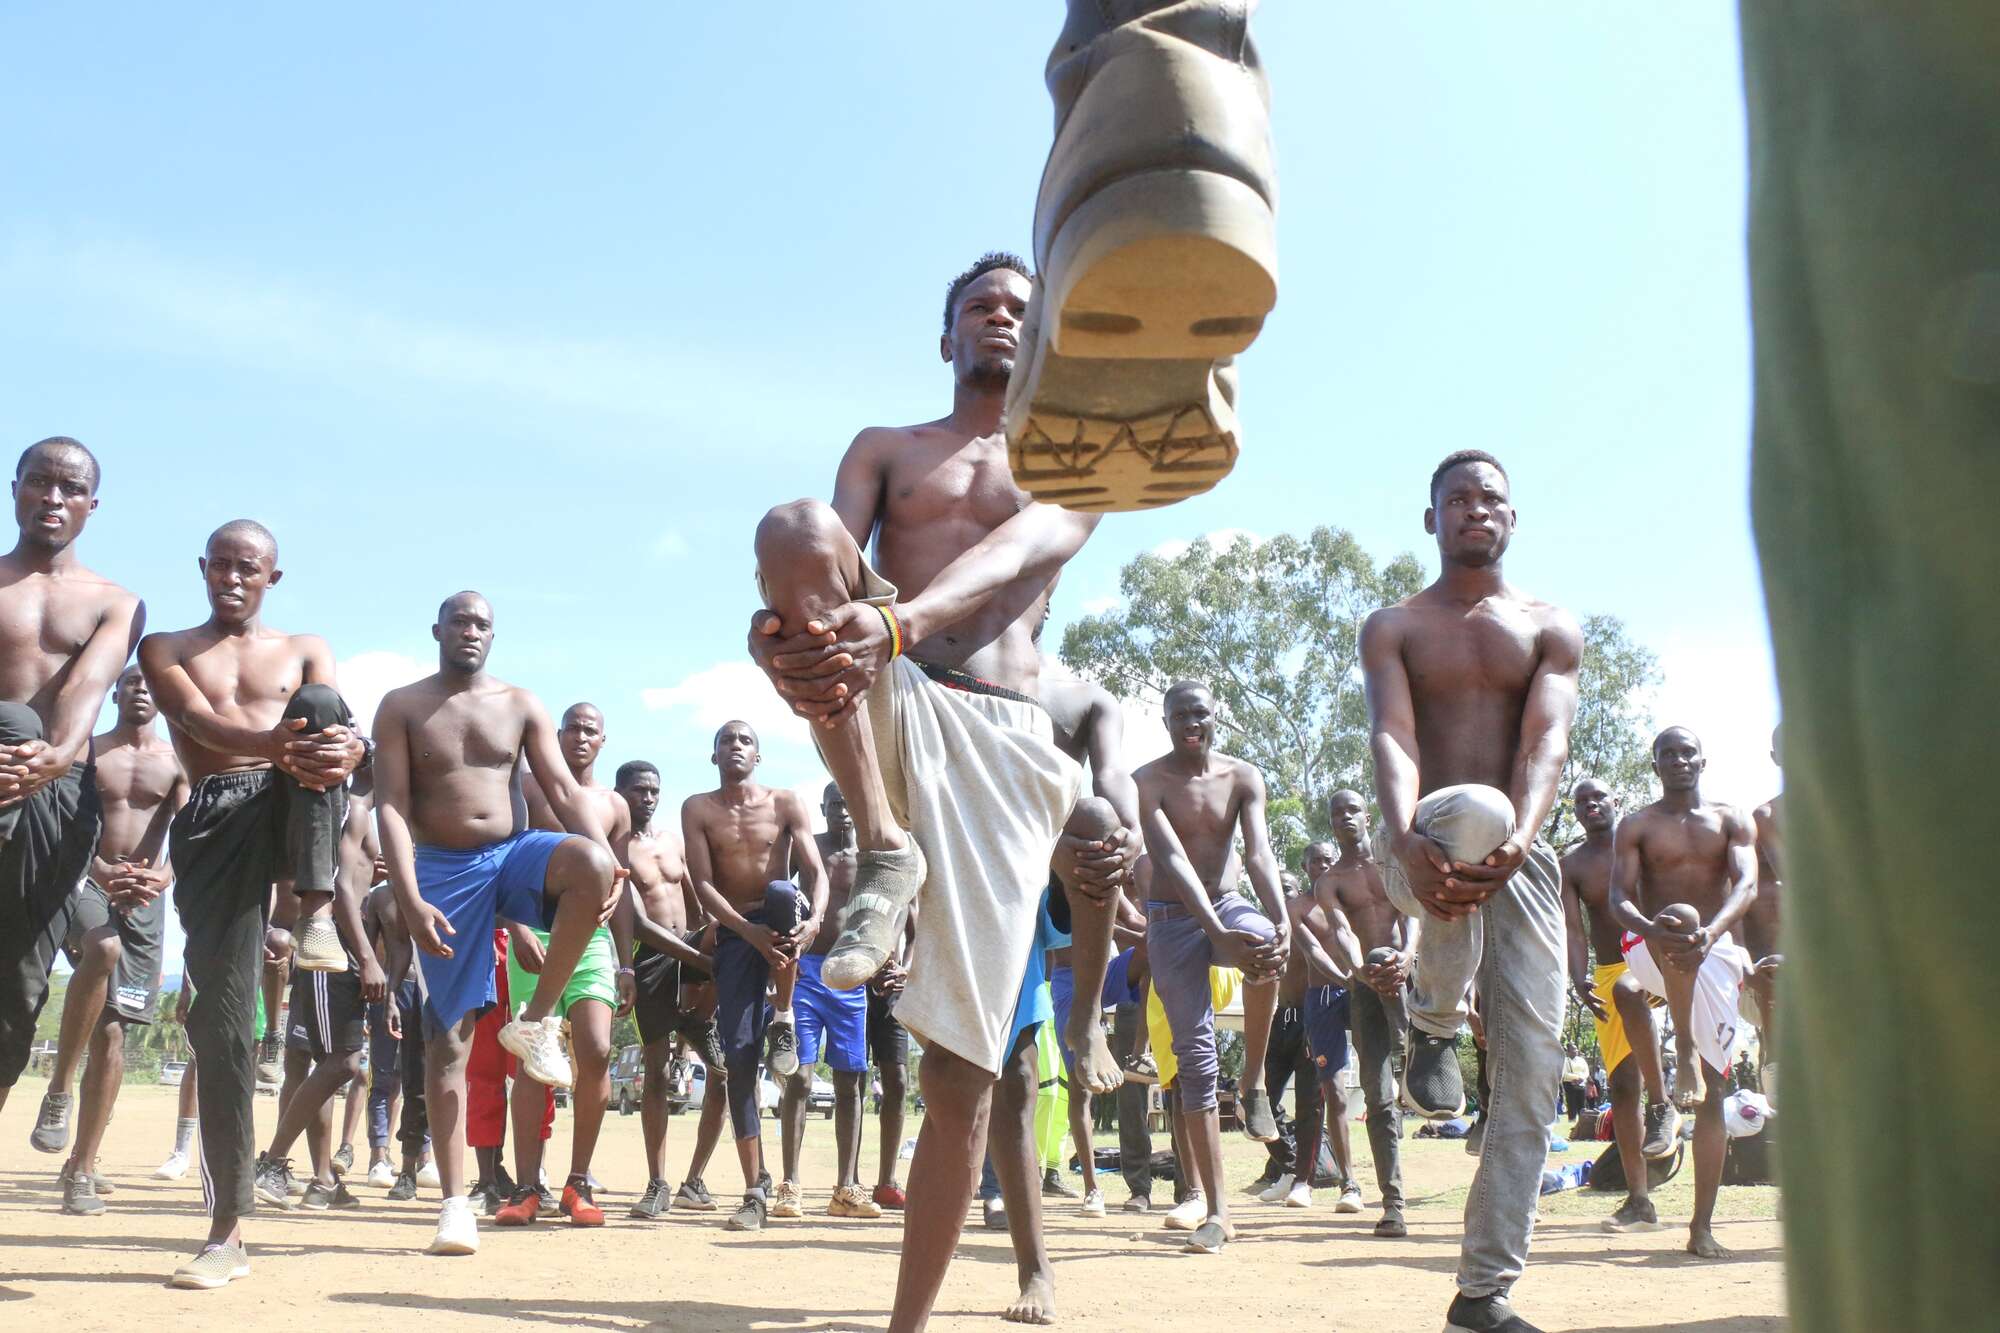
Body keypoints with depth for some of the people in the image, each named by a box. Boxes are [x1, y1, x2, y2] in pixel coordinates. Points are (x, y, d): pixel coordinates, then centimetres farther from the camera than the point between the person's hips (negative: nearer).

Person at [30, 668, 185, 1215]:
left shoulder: (177, 761, 10)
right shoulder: (86, 751, 7)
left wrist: (164, 874, -22)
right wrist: (101, 870, -20)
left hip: (145, 896, 2)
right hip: (86, 879, -2)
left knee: (113, 1032, -2)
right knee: (103, 948, -37)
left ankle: (82, 1168, 5)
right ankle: (58, 1089, -22)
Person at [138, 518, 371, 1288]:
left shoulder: (305, 649, 19)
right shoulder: (165, 650, 15)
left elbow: (338, 725, 0)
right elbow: (199, 723, -7)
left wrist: (346, 750, -29)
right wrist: (275, 744, -31)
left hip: (295, 810, 0)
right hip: (215, 823, 0)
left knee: (316, 704, -30)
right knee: (219, 1014, -11)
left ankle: (318, 908, -29)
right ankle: (228, 1230, -5)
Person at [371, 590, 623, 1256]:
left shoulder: (520, 705, 8)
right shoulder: (401, 707, 3)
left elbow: (564, 789, 1)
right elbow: (392, 807, -5)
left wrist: (605, 858, -18)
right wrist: (409, 900, -19)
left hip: (514, 853, 1)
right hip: (442, 871, -1)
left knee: (590, 865, -33)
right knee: (448, 1036, -2)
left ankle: (535, 1021, -16)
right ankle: (455, 1202, 4)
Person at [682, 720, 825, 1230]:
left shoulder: (785, 803, 4)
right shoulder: (698, 809, 3)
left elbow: (815, 870, -3)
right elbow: (703, 885, -6)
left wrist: (814, 918, -25)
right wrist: (750, 931, -22)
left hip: (781, 924, 0)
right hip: (735, 934, 1)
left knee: (781, 891, -37)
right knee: (739, 1057, -11)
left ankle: (783, 1016, -15)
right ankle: (755, 1193, -6)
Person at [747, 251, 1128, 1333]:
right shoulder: (885, 450, 21)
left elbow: (1014, 556, -7)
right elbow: (828, 553, 0)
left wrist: (899, 620, -30)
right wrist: (786, 625, -28)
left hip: (1003, 739, 0)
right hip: (882, 702, 0)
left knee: (962, 1070, -4)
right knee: (794, 523, -30)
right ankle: (883, 848, -26)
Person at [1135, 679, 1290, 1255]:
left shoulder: (1243, 777, -1)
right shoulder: (1147, 782, -10)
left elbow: (1258, 852, -13)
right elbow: (1172, 861, -22)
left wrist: (1281, 919, -32)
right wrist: (1216, 932, -36)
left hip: (1229, 904, 1)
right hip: (1173, 919, -1)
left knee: (1264, 944, -36)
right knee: (1194, 1054, -6)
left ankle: (1254, 1082, -15)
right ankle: (1217, 1209, -2)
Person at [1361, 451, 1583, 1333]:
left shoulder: (1551, 629, 12)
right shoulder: (1393, 627, 9)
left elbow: (1547, 743, -6)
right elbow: (1392, 737, -8)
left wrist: (1519, 840, -27)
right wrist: (1406, 839, -30)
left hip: (1521, 856, 2)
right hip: (1424, 847, -2)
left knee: (1531, 1062, -6)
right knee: (1469, 814, -39)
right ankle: (1433, 1023, -14)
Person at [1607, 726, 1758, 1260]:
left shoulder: (1733, 821, 10)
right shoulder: (1637, 826, 7)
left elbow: (1747, 885, -7)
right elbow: (1618, 899, -4)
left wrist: (1712, 931, -29)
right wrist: (1650, 927, -29)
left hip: (1717, 956, 2)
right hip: (1652, 953, -2)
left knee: (1715, 1087, -5)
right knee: (1681, 914, -38)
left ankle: (1702, 1227, -3)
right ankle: (1684, 1054, -34)